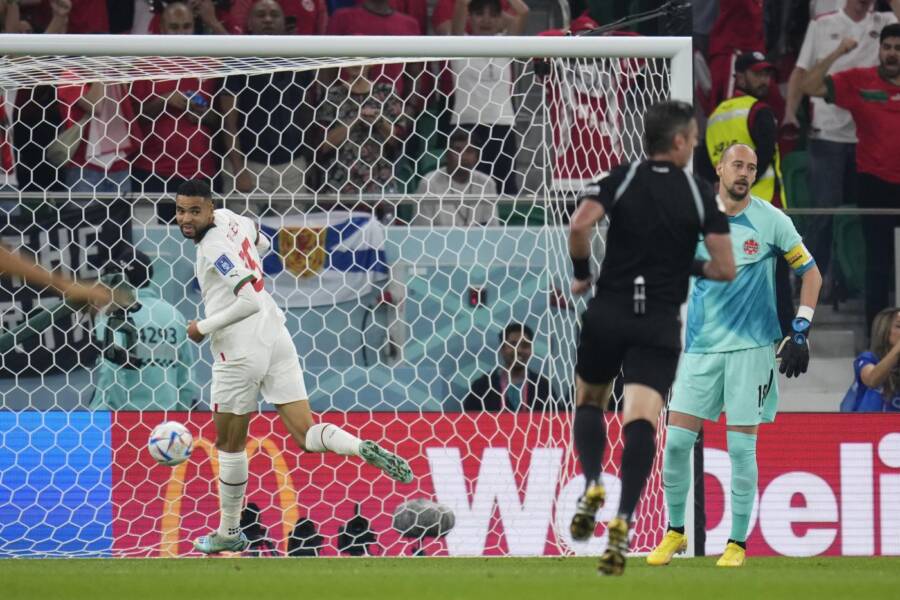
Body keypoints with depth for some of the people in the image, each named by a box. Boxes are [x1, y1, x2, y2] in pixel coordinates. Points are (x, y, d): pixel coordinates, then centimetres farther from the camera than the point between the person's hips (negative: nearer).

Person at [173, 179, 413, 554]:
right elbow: (261, 244, 31)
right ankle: (364, 449, -26)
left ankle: (229, 534, 23)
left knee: (230, 446, 11)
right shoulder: (230, 219, 8)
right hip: (276, 340, 8)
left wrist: (204, 327, -13)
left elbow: (251, 301, -23)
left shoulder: (214, 249, -17)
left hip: (240, 354, -8)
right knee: (305, 435, 2)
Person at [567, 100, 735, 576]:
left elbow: (579, 224, -15)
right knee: (641, 418, -9)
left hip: (607, 313, 1)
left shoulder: (621, 179, 1)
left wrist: (581, 275, 2)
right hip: (660, 324, -1)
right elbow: (725, 269, -2)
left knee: (589, 401, 22)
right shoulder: (699, 196, 1)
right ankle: (623, 519, -26)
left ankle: (592, 484, -3)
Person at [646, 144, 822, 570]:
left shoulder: (771, 221, -1)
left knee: (741, 447, -3)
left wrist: (800, 332, -1)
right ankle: (675, 531, 13)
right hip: (700, 345, 2)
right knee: (677, 440, -4)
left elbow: (810, 272, 6)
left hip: (751, 346, -2)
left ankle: (738, 543, 7)